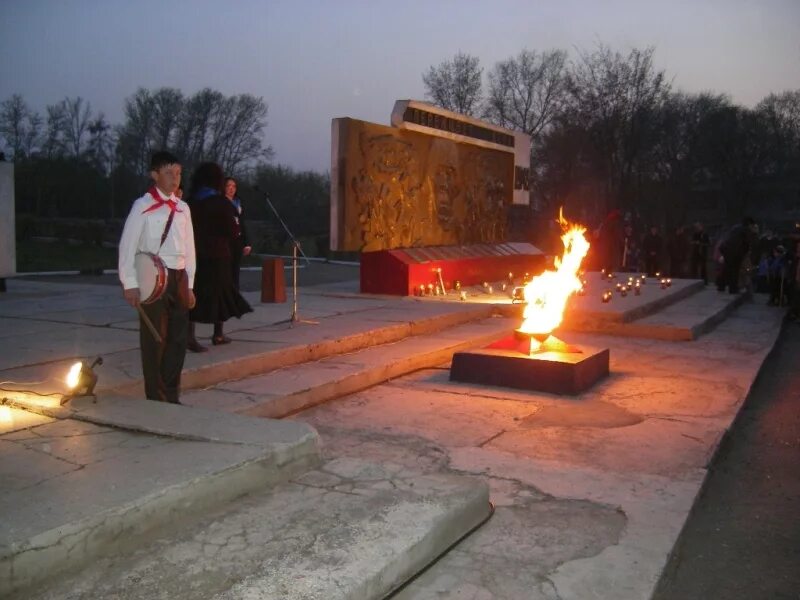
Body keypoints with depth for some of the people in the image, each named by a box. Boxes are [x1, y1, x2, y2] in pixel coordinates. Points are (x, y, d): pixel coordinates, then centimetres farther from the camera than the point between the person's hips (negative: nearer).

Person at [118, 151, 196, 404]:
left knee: (178, 338, 9)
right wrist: (130, 284, -10)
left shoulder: (182, 208, 11)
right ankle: (156, 399, 12)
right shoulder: (143, 206, -5)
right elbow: (127, 246, -7)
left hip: (179, 277, 6)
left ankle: (172, 396, 21)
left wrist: (189, 284, 12)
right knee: (154, 339, 1)